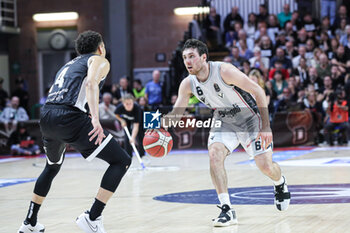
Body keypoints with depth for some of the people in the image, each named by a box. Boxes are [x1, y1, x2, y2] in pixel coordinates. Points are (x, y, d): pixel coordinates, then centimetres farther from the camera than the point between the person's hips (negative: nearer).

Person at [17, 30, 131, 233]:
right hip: (69, 116, -8)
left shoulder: (69, 64, 33)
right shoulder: (100, 60, 11)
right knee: (121, 161, -2)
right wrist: (95, 119, -22)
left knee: (53, 166, 34)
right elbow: (91, 83, -11)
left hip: (46, 117, 8)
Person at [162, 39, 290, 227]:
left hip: (250, 118, -4)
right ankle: (226, 210, -21)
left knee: (265, 166, -6)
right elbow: (176, 114, -5)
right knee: (214, 154, -23)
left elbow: (258, 91, -26)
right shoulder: (188, 84, -13)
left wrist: (266, 127, -29)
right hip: (224, 122, 4)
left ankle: (280, 184, 34)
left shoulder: (224, 71, -30)